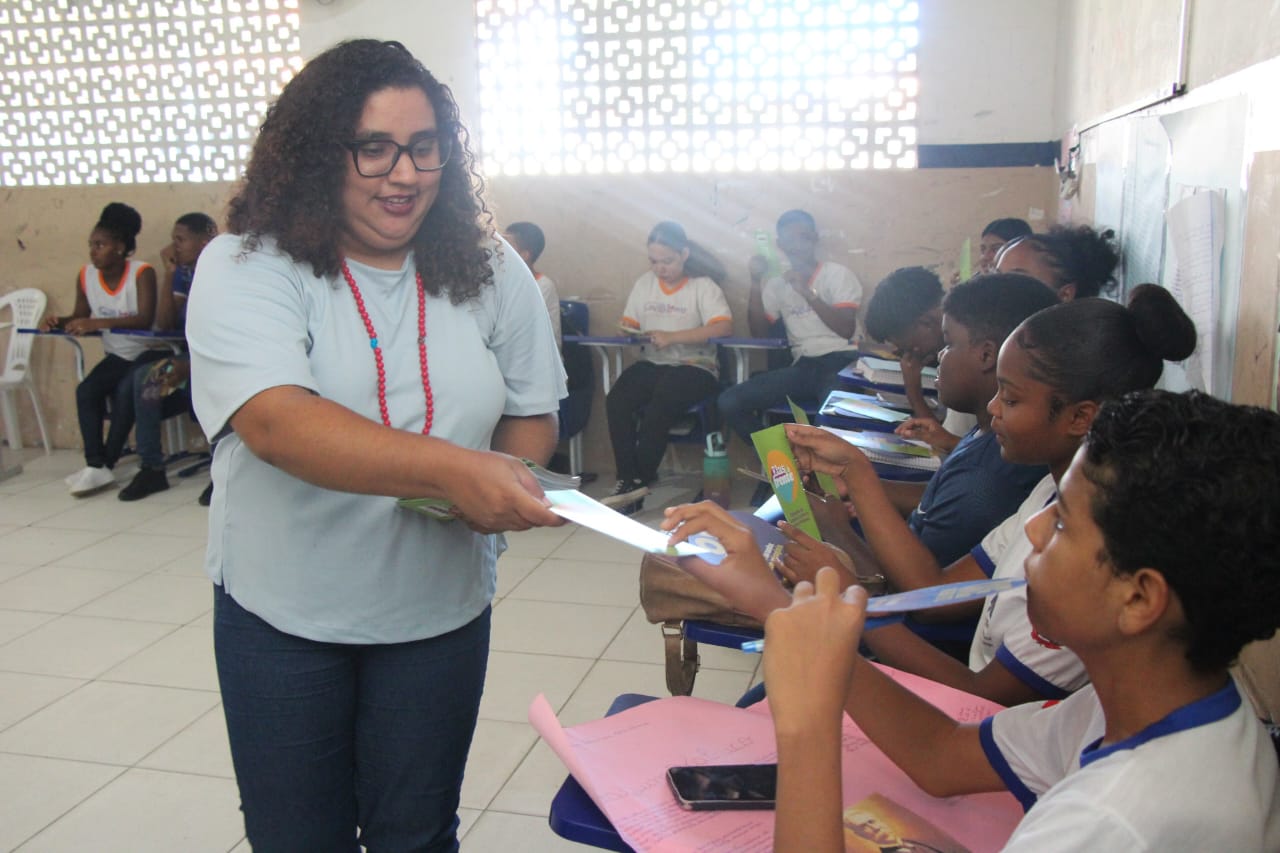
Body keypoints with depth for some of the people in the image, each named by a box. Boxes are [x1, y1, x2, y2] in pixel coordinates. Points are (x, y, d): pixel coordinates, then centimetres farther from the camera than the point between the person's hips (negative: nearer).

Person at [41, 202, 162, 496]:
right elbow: (81, 317, 7)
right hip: (117, 356, 6)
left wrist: (98, 323, -39)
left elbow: (145, 320, -30)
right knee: (85, 391, -19)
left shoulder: (142, 273, -18)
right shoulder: (86, 276, -1)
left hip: (148, 351, -5)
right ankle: (95, 465, -19)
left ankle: (107, 463, -18)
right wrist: (59, 322, -16)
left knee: (126, 390, -30)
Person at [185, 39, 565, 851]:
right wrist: (450, 465, -40)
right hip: (282, 612, -1)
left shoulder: (490, 272, -4)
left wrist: (500, 481, -16)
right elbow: (275, 420, -29)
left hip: (440, 609, 2)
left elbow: (532, 417, 6)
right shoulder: (245, 267, -13)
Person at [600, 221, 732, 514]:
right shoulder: (644, 283, 16)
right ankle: (629, 482, -26)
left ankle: (639, 481, -21)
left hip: (694, 366, -4)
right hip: (652, 364, 5)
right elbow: (629, 324, 18)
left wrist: (672, 337, -20)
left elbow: (724, 326, -14)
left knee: (658, 408, -34)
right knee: (616, 401, -26)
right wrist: (627, 331, -8)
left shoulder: (703, 285, 0)